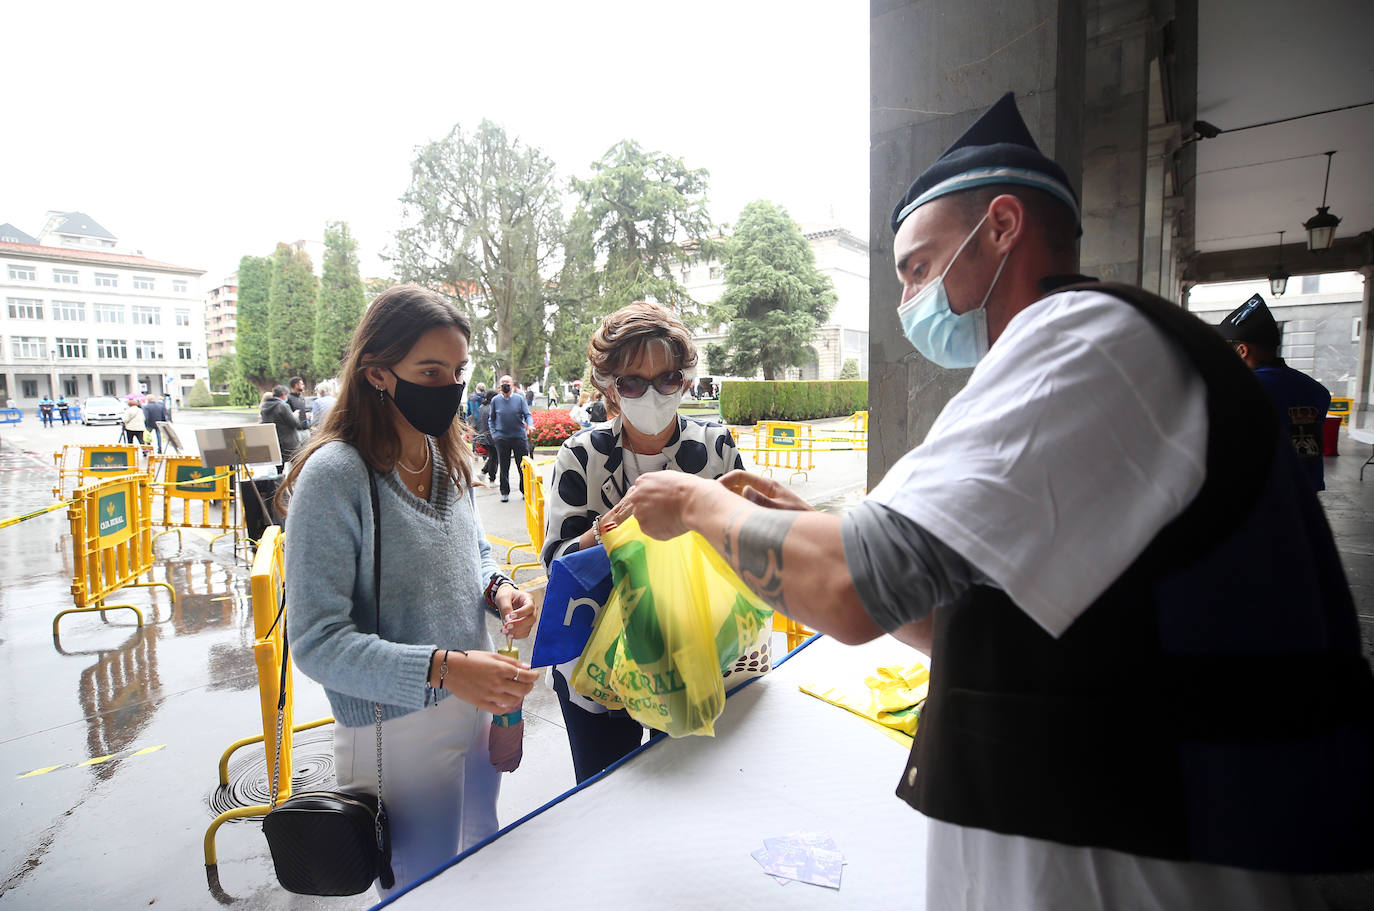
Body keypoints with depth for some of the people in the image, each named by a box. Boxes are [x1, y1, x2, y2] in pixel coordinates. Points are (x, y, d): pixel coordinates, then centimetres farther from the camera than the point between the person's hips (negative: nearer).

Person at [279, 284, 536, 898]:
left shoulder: (450, 457, 0)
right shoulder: (335, 475, -22)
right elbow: (317, 643, -23)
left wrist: (497, 589, -6)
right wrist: (441, 668, -34)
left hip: (474, 704, 7)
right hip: (397, 727, -6)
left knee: (481, 866, 28)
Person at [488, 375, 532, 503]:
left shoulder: (520, 399, 3)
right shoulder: (495, 400, 6)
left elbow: (527, 414, -1)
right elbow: (491, 419, 14)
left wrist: (530, 425, -21)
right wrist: (493, 433, 2)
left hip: (519, 437, -1)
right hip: (501, 438, 1)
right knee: (504, 467, 6)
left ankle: (525, 490, 16)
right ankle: (505, 492, 17)